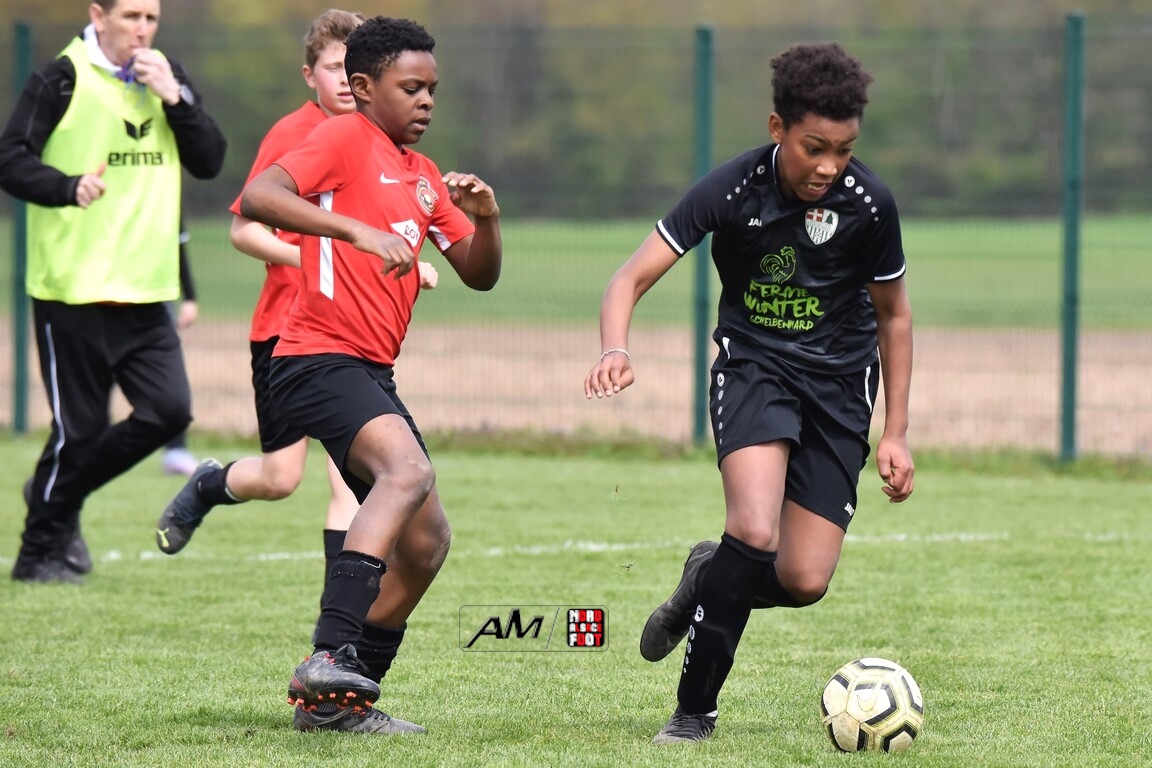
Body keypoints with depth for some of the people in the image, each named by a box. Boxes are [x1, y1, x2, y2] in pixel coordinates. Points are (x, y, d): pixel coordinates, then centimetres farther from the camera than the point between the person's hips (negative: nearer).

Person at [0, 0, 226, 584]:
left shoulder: (166, 77, 11)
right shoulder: (64, 80, -7)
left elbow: (209, 163, 5)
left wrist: (176, 98, -8)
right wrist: (69, 187, -29)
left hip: (144, 294, 6)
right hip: (73, 293, -6)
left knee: (169, 411, -3)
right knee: (80, 427, -3)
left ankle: (59, 494, 18)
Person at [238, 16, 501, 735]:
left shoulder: (423, 176, 21)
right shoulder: (345, 141, -5)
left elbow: (480, 275, 23)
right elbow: (257, 198, -22)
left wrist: (485, 216, 2)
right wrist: (356, 229, -33)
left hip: (372, 376, 10)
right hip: (320, 357, -10)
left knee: (426, 540, 11)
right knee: (408, 468, -33)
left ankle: (338, 700, 19)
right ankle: (330, 656, -42)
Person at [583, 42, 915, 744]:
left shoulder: (869, 203, -12)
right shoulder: (731, 191, -17)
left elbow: (893, 315, 5)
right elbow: (632, 278, -16)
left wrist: (896, 434, 5)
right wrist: (616, 351, -37)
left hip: (840, 379, 2)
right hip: (754, 365, -2)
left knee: (804, 581, -8)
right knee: (755, 534, -28)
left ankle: (711, 582, 27)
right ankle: (695, 707, -13)